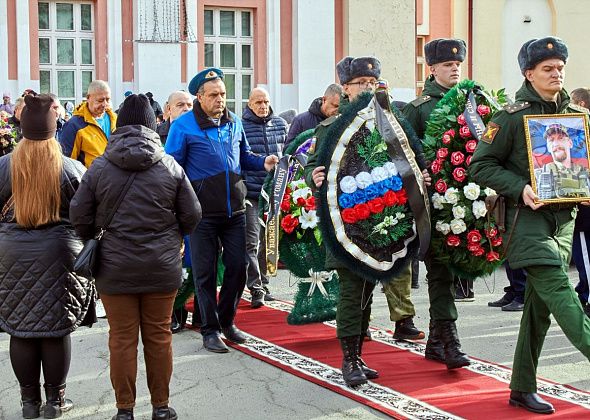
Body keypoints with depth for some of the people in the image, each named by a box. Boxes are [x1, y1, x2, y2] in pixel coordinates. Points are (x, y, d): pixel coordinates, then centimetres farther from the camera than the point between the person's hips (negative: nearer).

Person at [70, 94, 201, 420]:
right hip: (162, 267, 1)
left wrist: (95, 241, 14)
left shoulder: (99, 168, -5)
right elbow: (191, 215, 0)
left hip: (115, 268, -1)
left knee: (122, 338, 7)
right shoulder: (171, 167, -3)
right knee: (158, 336, 11)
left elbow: (79, 215, -3)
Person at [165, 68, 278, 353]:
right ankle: (210, 330, 15)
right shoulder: (183, 126, -6)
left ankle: (226, 321, 26)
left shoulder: (234, 122, 11)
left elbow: (244, 156, 23)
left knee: (238, 266, 7)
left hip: (234, 210, 5)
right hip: (203, 212, -5)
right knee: (205, 272, 3)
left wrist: (263, 162, 3)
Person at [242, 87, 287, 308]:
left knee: (269, 240, 13)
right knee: (251, 242, -8)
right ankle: (256, 289, -5)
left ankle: (263, 284, 24)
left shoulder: (280, 124, 10)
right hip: (250, 193, -5)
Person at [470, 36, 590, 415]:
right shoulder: (512, 116, -4)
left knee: (540, 304, 8)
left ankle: (523, 388, 17)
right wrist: (520, 188, -17)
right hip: (528, 215, -5)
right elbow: (481, 164, -4)